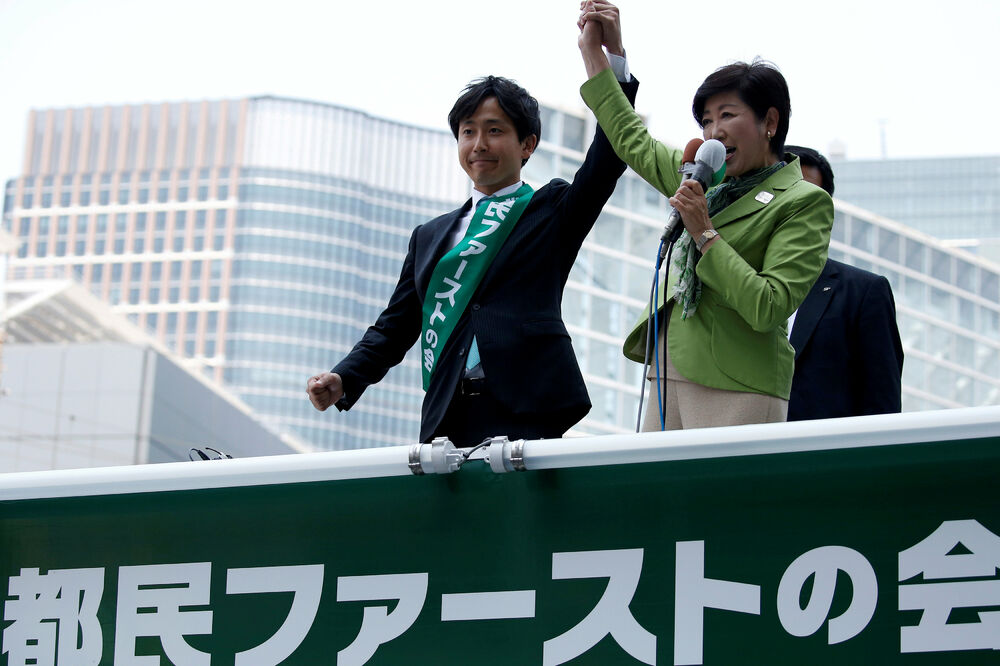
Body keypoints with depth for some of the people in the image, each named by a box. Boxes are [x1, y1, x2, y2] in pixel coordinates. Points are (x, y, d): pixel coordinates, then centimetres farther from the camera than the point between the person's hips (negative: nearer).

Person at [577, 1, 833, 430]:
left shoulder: (805, 202, -3)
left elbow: (768, 308, -13)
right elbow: (634, 143, 32)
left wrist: (704, 234, -13)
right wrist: (594, 51, 33)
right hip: (669, 376, 7)